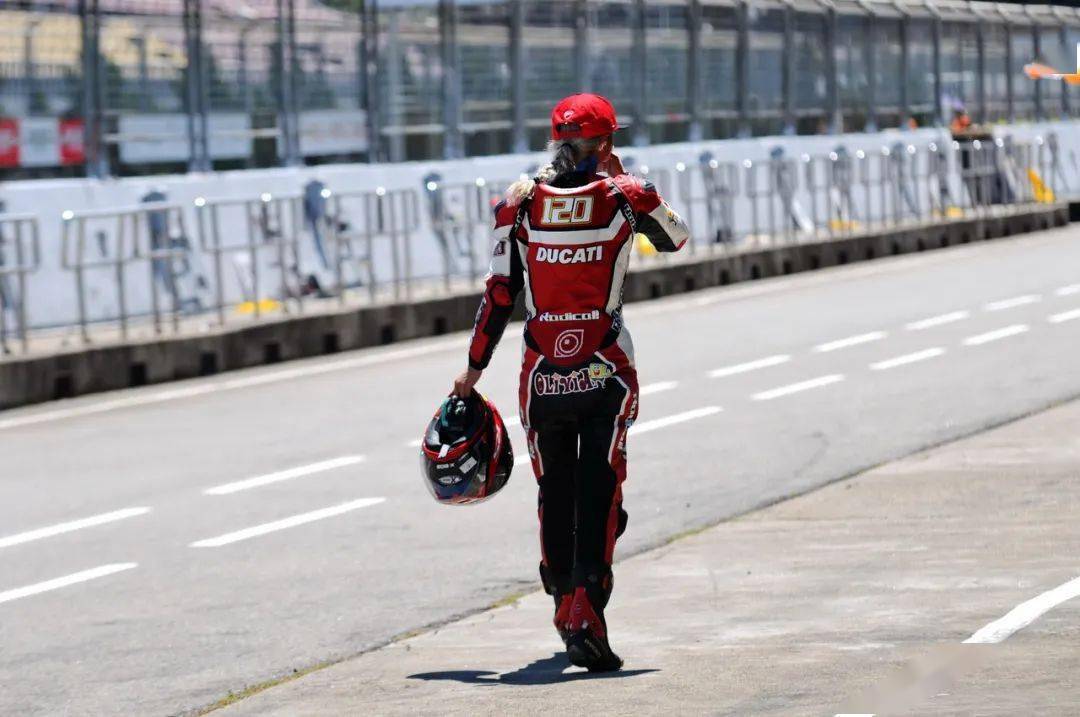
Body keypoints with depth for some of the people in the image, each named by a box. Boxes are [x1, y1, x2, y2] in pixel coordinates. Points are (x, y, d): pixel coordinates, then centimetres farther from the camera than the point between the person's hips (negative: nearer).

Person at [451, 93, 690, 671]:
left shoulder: (519, 203, -2)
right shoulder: (626, 196, -5)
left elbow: (499, 294, 0)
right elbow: (677, 240, 15)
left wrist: (474, 368, 9)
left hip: (541, 375, 2)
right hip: (606, 375, -2)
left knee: (554, 494, 16)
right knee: (599, 495, -3)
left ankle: (565, 604, 26)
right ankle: (586, 613, -17)